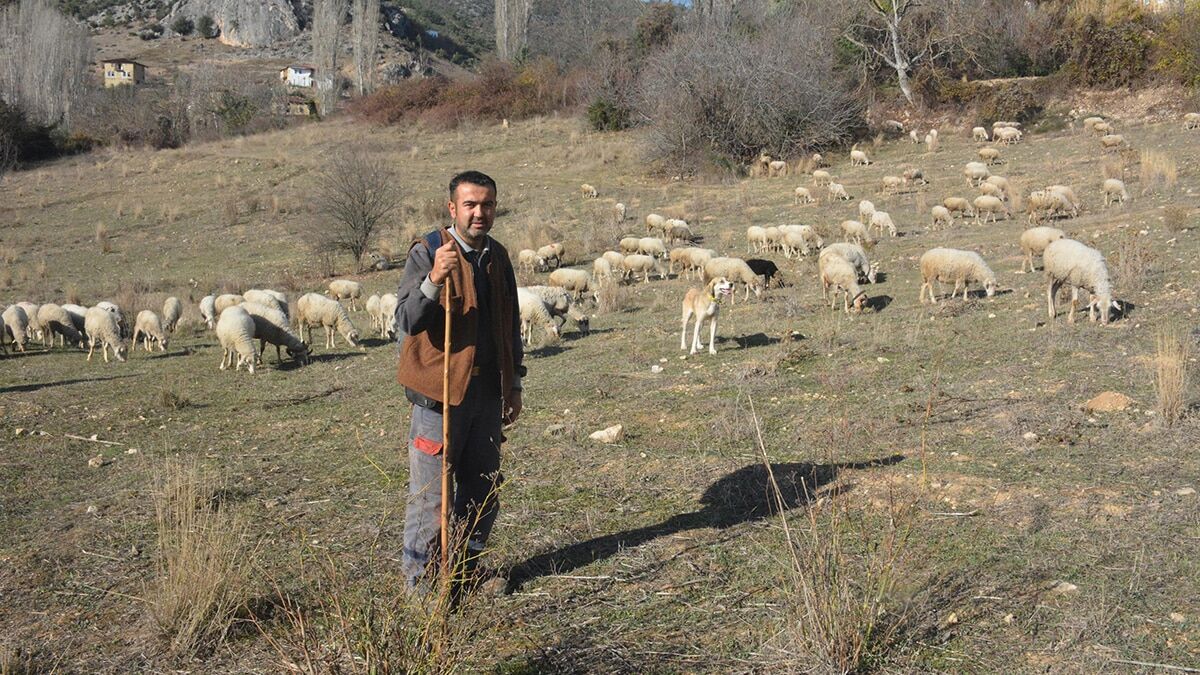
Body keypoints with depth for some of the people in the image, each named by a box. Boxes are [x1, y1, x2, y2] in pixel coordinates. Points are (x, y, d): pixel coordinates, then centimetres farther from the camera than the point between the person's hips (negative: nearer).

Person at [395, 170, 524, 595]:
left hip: (488, 394, 7)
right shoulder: (427, 252, -9)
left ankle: (465, 572, 30)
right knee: (430, 495, -2)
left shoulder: (497, 257, 11)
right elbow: (406, 320, -21)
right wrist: (433, 281, -37)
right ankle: (420, 585, 9)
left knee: (484, 491, 14)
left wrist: (513, 385, 19)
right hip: (440, 393, -6)